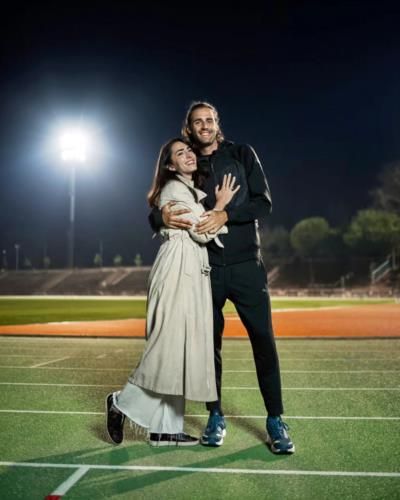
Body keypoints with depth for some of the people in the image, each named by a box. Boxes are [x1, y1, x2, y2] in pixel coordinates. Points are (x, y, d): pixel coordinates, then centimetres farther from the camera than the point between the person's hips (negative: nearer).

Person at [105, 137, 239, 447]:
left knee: (180, 349, 5)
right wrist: (220, 204, -1)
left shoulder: (192, 190, 24)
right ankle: (122, 403, 4)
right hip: (179, 271, -10)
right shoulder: (174, 189, -6)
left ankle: (165, 429, 8)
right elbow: (202, 233, -12)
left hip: (193, 273, 10)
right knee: (171, 345, -10)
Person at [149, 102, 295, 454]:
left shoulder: (242, 155, 6)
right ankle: (216, 417, 18)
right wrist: (162, 217, -16)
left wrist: (225, 215, -18)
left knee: (263, 339, -5)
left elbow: (264, 202, -3)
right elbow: (154, 213, 8)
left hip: (245, 264, -1)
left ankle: (276, 421, 2)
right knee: (209, 343, 5)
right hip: (206, 268, 2)